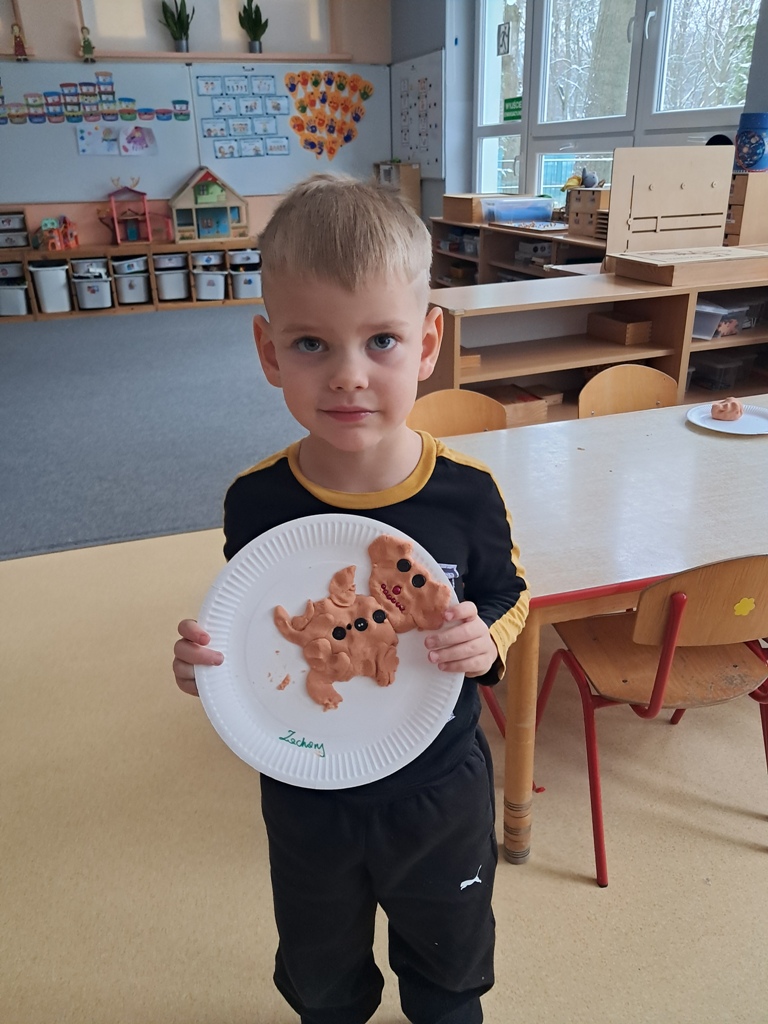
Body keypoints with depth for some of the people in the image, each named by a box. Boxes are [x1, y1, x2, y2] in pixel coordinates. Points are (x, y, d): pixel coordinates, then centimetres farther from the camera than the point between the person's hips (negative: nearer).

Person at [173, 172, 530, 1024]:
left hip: (440, 791, 0)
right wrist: (205, 658, -24)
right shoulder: (255, 502, -19)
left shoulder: (466, 493, -22)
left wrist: (487, 643, -26)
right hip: (305, 797, 1)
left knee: (449, 955, 31)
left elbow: (508, 596, -5)